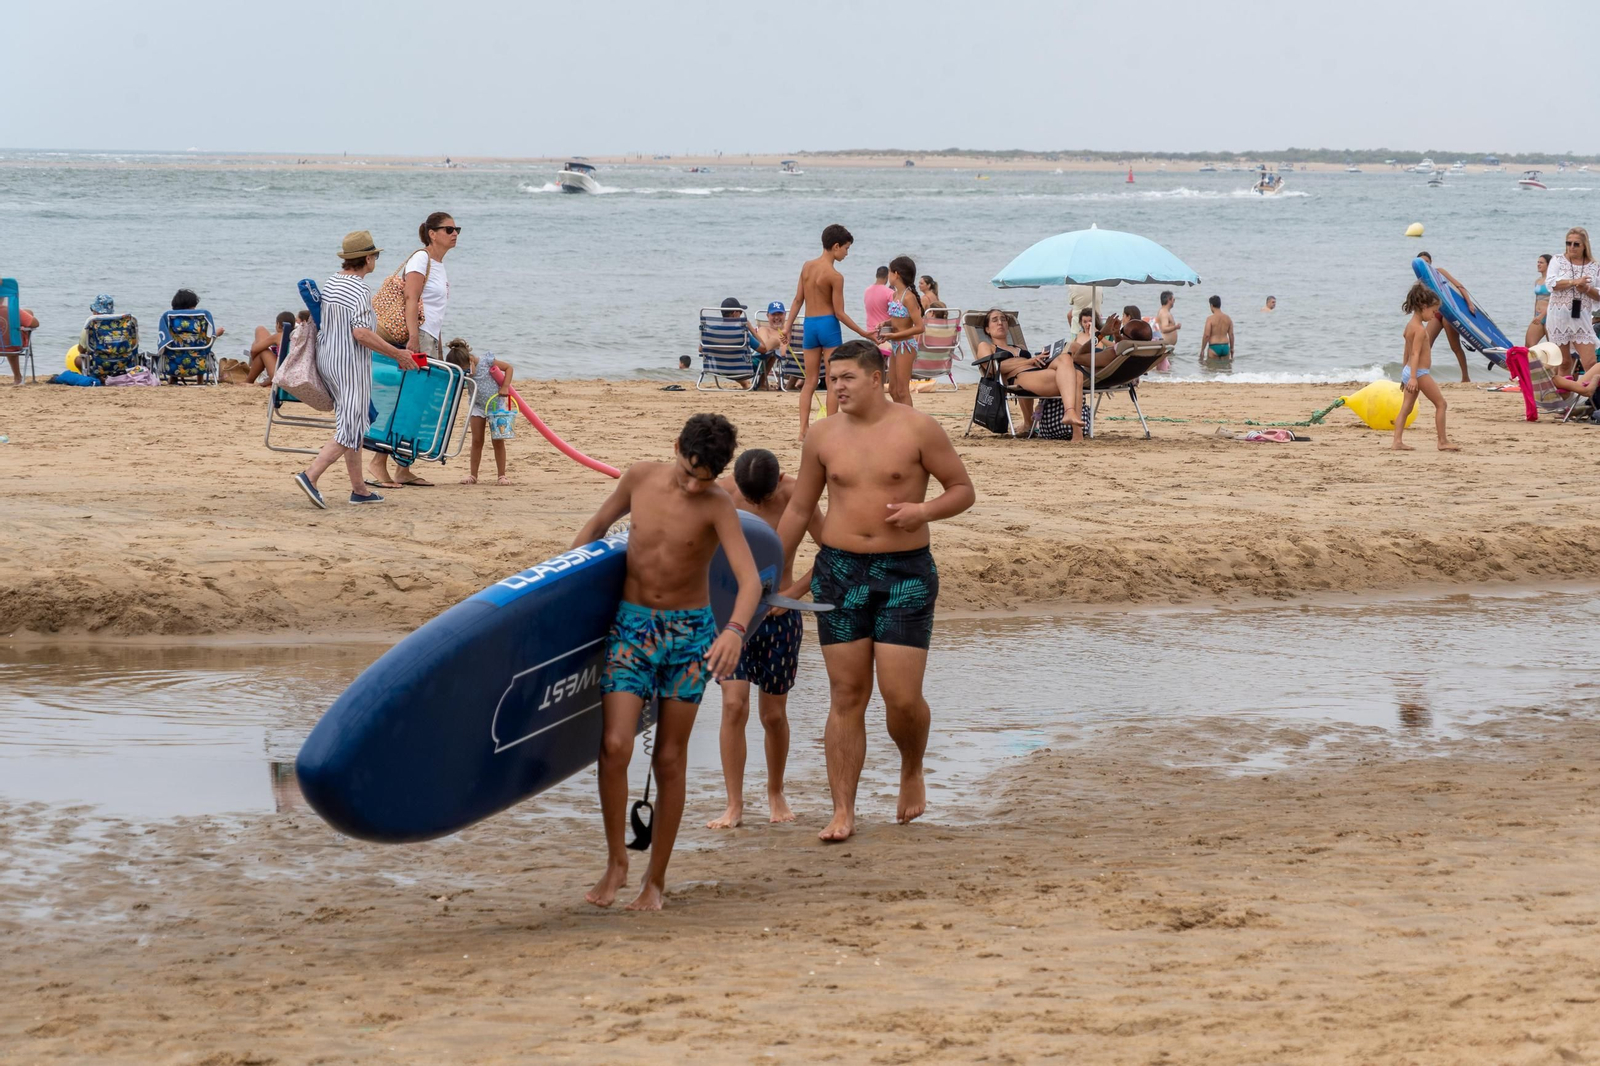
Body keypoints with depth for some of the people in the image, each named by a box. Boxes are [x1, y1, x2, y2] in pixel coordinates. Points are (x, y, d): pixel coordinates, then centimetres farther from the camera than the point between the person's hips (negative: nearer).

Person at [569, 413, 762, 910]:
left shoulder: (717, 506, -14)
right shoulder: (640, 478, -4)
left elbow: (750, 579, -25)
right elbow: (599, 523, 16)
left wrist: (734, 631, -43)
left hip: (689, 633, -2)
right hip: (631, 626, 2)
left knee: (669, 758, 3)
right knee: (614, 745, -13)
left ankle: (655, 879, 14)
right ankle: (616, 862, 3)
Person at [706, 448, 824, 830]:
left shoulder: (795, 495, -12)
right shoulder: (723, 493, -11)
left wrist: (794, 591, -13)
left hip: (778, 614, 0)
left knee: (773, 713, 7)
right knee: (734, 704, -12)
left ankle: (775, 792, 30)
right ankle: (734, 806, -6)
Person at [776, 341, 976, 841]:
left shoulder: (917, 429, -4)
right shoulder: (823, 438, 5)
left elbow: (963, 489, 1)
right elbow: (798, 509, 15)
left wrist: (924, 509, -18)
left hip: (906, 573, -3)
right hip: (840, 572, 3)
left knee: (902, 696, -7)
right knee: (846, 696, 2)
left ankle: (912, 770, 24)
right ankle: (843, 812, 6)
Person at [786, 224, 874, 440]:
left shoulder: (807, 266, 4)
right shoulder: (835, 276, -14)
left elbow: (798, 300, 8)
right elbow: (839, 313, -11)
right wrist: (863, 333, -6)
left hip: (809, 324, 6)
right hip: (828, 325, -6)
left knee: (810, 381, 11)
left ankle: (804, 429, 5)